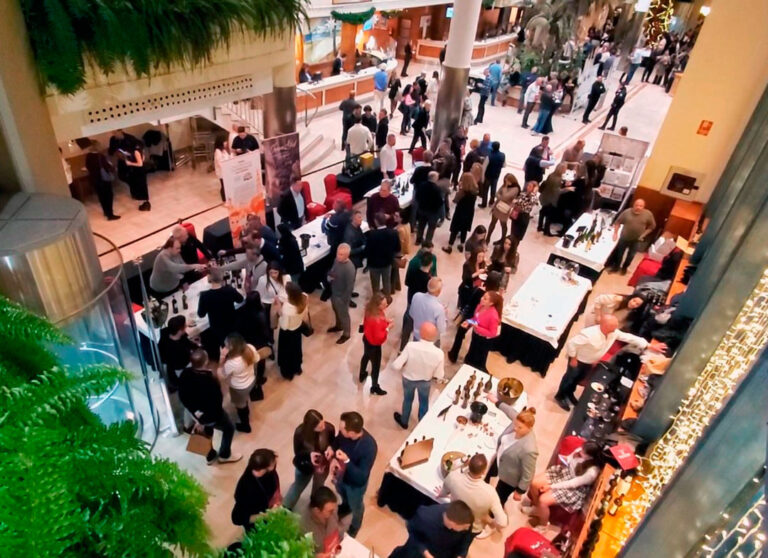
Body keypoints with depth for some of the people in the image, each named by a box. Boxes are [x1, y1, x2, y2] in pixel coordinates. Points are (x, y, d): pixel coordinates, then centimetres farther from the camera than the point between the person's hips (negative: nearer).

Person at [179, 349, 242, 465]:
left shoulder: (184, 374, -20)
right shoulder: (211, 380, -39)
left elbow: (183, 397, -6)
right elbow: (218, 400, -25)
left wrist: (194, 410, 7)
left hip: (196, 413, 6)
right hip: (211, 415, -6)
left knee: (207, 431, 35)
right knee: (229, 428, 24)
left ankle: (210, 456, 53)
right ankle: (225, 455, 41)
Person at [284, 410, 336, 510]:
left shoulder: (329, 428, -31)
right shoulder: (300, 432, -34)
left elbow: (333, 443, -9)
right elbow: (297, 452, -18)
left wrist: (331, 448, -32)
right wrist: (309, 454, -38)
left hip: (323, 464, 1)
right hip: (305, 465, -1)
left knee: (318, 486, 30)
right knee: (299, 485, 25)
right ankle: (285, 507, 53)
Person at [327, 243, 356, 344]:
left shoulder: (349, 268, -33)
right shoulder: (337, 260, -9)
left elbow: (350, 287, -26)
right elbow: (332, 271, 11)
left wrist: (344, 300, -19)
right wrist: (329, 276, -11)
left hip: (342, 296, -8)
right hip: (334, 292, 8)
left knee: (343, 315, 14)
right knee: (336, 311, 29)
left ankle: (346, 334, 35)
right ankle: (338, 326, 55)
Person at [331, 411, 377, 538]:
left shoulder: (369, 447, -42)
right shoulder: (344, 433, -26)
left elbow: (361, 477, -36)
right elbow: (336, 442, -3)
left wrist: (347, 461, -47)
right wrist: (334, 458, -22)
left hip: (356, 483, -5)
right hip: (341, 475, 5)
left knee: (355, 506, 27)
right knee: (342, 494, 36)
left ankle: (355, 526, 59)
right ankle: (345, 506, 70)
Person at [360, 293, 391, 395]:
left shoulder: (370, 310, -14)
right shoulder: (376, 321, -40)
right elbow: (379, 337, -33)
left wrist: (385, 321, -6)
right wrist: (388, 328, -23)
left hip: (367, 338, 9)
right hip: (374, 344, -9)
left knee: (366, 356, 34)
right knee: (376, 365, 13)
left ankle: (362, 375, 60)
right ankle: (375, 387, 35)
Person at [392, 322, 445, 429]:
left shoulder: (410, 346, -35)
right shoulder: (439, 353, -31)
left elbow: (396, 366, -28)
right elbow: (439, 376, -17)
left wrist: (406, 363, -7)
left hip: (408, 379, 0)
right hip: (425, 382, 0)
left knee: (407, 400, 30)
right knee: (424, 403, 29)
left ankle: (404, 422, 55)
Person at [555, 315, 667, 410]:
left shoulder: (614, 333, -17)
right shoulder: (589, 334, -40)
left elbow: (629, 337, -10)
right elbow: (571, 343, -34)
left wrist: (650, 345, -12)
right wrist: (573, 358, -24)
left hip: (590, 362, 7)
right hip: (579, 360, -7)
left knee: (579, 378, 25)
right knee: (570, 378, 13)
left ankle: (569, 394, 49)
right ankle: (560, 396, 36)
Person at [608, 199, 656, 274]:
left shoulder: (648, 214, -14)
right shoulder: (627, 212, -15)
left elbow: (652, 226, 0)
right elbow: (617, 222, -4)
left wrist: (643, 235, -6)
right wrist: (615, 233, -8)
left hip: (636, 240, 1)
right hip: (624, 238, -1)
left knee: (631, 255, 18)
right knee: (619, 253, 16)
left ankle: (624, 267, 42)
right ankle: (616, 266, 38)